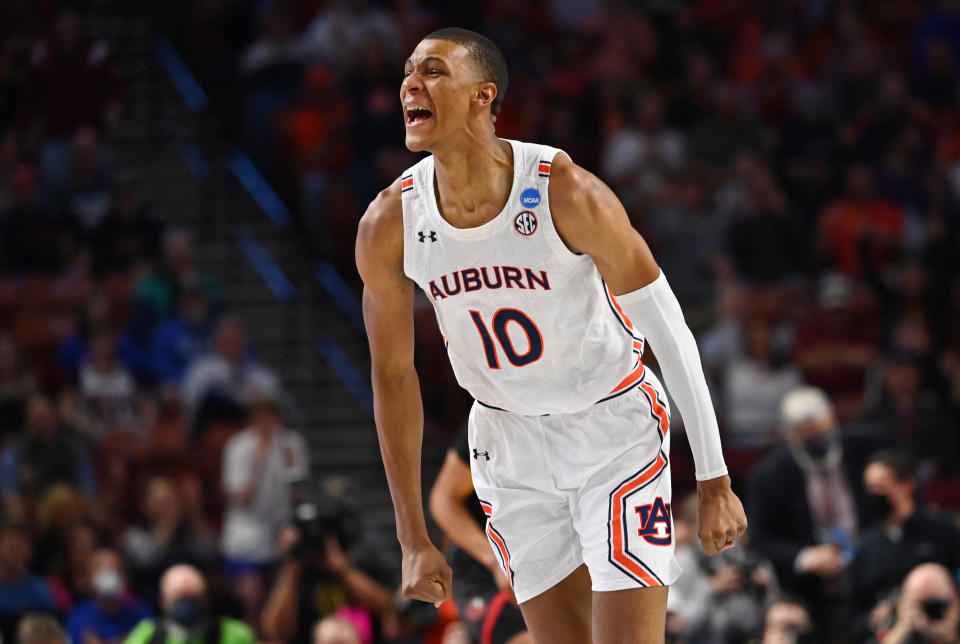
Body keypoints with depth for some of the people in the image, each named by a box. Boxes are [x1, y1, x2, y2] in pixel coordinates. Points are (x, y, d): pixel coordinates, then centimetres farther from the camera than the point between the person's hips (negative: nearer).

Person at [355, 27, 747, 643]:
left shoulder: (568, 194, -25)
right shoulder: (388, 226, -14)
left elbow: (668, 330, -16)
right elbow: (393, 377, -1)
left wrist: (715, 481, -13)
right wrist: (415, 539, 0)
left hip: (617, 429, -4)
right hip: (509, 439, 4)